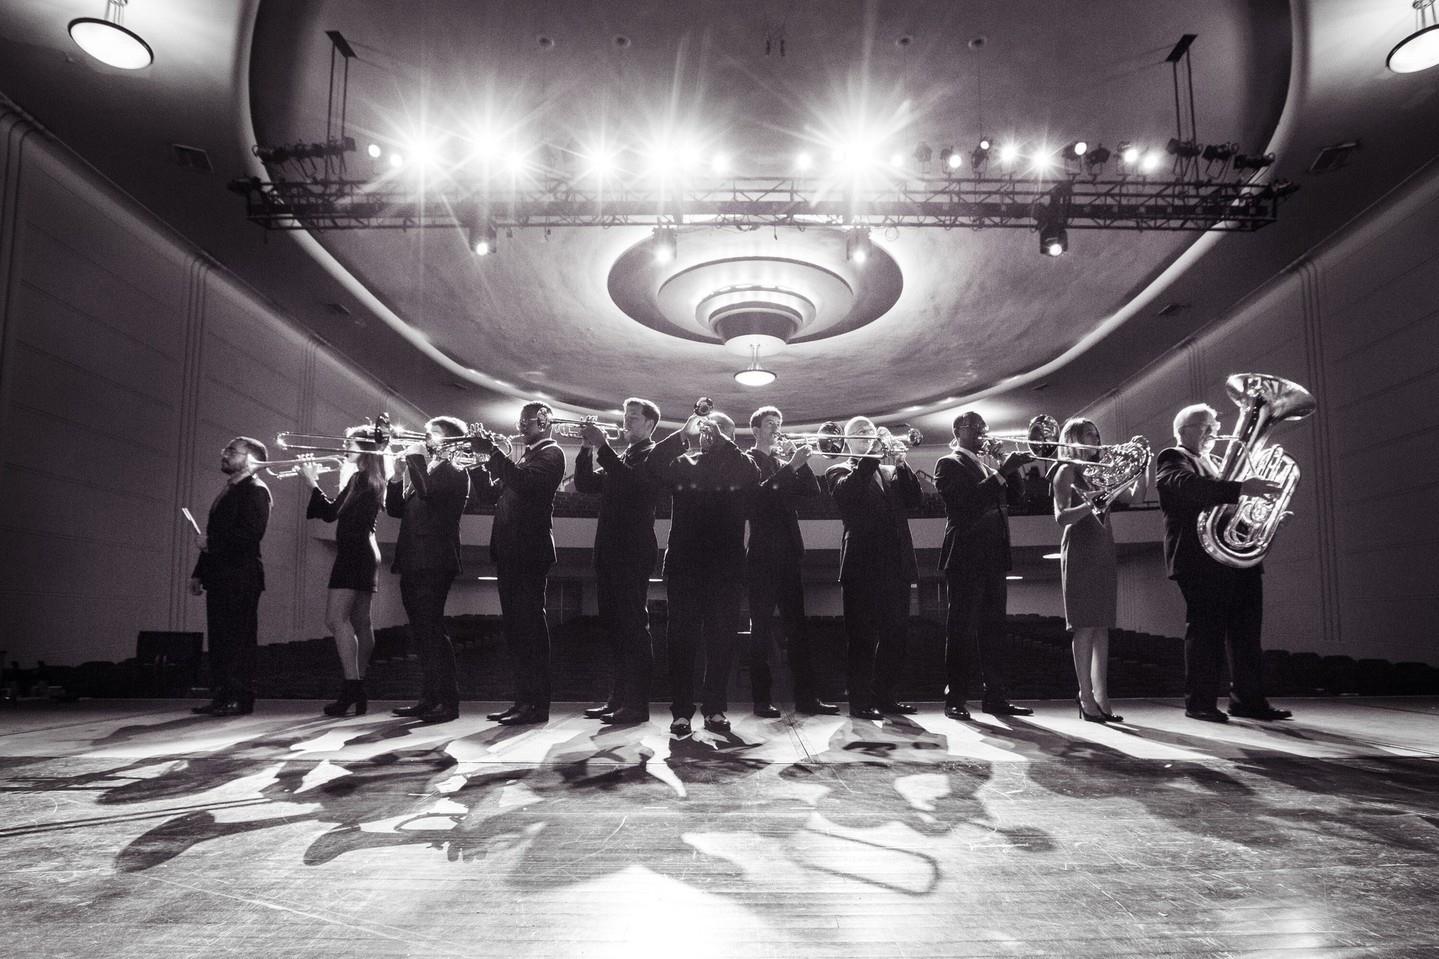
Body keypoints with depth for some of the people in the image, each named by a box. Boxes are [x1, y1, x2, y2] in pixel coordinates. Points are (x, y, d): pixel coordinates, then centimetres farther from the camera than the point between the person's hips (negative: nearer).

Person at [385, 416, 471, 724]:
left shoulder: (454, 472, -4)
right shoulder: (423, 471, 21)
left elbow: (428, 491, -24)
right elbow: (396, 509, 16)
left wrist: (416, 459, -12)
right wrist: (398, 476, 4)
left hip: (434, 563, -9)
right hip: (413, 563, 9)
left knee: (432, 630, -11)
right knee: (422, 633, 11)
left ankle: (449, 701, -7)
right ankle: (430, 698, 18)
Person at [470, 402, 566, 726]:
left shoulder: (551, 453, -3)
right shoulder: (524, 457, 23)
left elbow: (525, 482, -22)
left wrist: (494, 452, -17)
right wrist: (480, 463, 7)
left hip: (530, 551, -9)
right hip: (510, 552, 9)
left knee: (531, 627, -7)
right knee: (516, 629, 10)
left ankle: (539, 704, -2)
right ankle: (523, 699, 16)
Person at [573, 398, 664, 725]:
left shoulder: (653, 454, -2)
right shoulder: (619, 458, 22)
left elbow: (633, 482, -21)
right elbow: (585, 483, 14)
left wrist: (603, 447, -21)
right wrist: (588, 448, 2)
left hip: (634, 551, -8)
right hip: (609, 550, 8)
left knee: (634, 625, -7)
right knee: (614, 625, 10)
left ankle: (637, 703, -4)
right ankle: (618, 698, 16)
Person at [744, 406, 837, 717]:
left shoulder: (783, 465, 18)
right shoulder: (748, 460, 0)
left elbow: (812, 491, 8)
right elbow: (758, 493, -18)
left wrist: (801, 462, -5)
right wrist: (791, 466, -21)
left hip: (788, 554, 6)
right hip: (762, 555, -6)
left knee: (798, 626, 5)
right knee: (761, 627, -2)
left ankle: (806, 696, 8)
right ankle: (762, 698, 3)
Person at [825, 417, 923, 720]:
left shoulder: (890, 472, 20)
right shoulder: (839, 471, 7)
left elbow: (915, 499, 5)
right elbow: (846, 491, -16)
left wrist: (900, 463, -6)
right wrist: (871, 455, -17)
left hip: (896, 564, 5)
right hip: (863, 564, -5)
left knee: (896, 635, 8)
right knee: (862, 637, -3)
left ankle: (884, 695, 19)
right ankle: (860, 700, 3)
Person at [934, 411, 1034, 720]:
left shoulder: (986, 466, 21)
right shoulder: (949, 464, -2)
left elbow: (1012, 496, 13)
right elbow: (968, 499, -18)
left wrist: (1011, 468, 0)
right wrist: (1001, 473, -21)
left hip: (993, 559, 7)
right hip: (965, 558, -7)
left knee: (993, 629, 8)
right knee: (961, 629, -4)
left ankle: (995, 696, 14)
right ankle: (955, 699, 2)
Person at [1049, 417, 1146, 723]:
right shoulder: (1067, 471, -2)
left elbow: (1135, 495, 12)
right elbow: (1061, 517, -12)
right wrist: (1092, 503, -24)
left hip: (1103, 551, 7)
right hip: (1080, 550, -7)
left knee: (1101, 626, 5)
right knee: (1085, 626, -7)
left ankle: (1101, 697, 8)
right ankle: (1086, 697, -3)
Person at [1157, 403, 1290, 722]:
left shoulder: (1214, 464, 26)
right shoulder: (1174, 459, -2)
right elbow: (1187, 485, -24)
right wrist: (1240, 488, -34)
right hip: (1202, 560, -8)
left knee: (1246, 633, 8)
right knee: (1205, 631, -6)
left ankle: (1248, 699, 15)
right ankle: (1201, 702, 0)